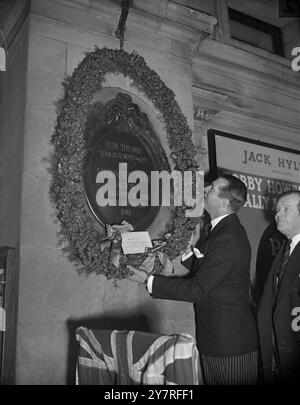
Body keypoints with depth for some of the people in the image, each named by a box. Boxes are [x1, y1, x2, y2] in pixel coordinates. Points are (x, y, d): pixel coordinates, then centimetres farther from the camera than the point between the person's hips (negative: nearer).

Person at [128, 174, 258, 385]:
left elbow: (197, 289, -24)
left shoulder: (229, 240, -26)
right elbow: (203, 265, 13)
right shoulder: (225, 229, 6)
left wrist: (148, 280, -19)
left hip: (230, 342, -9)